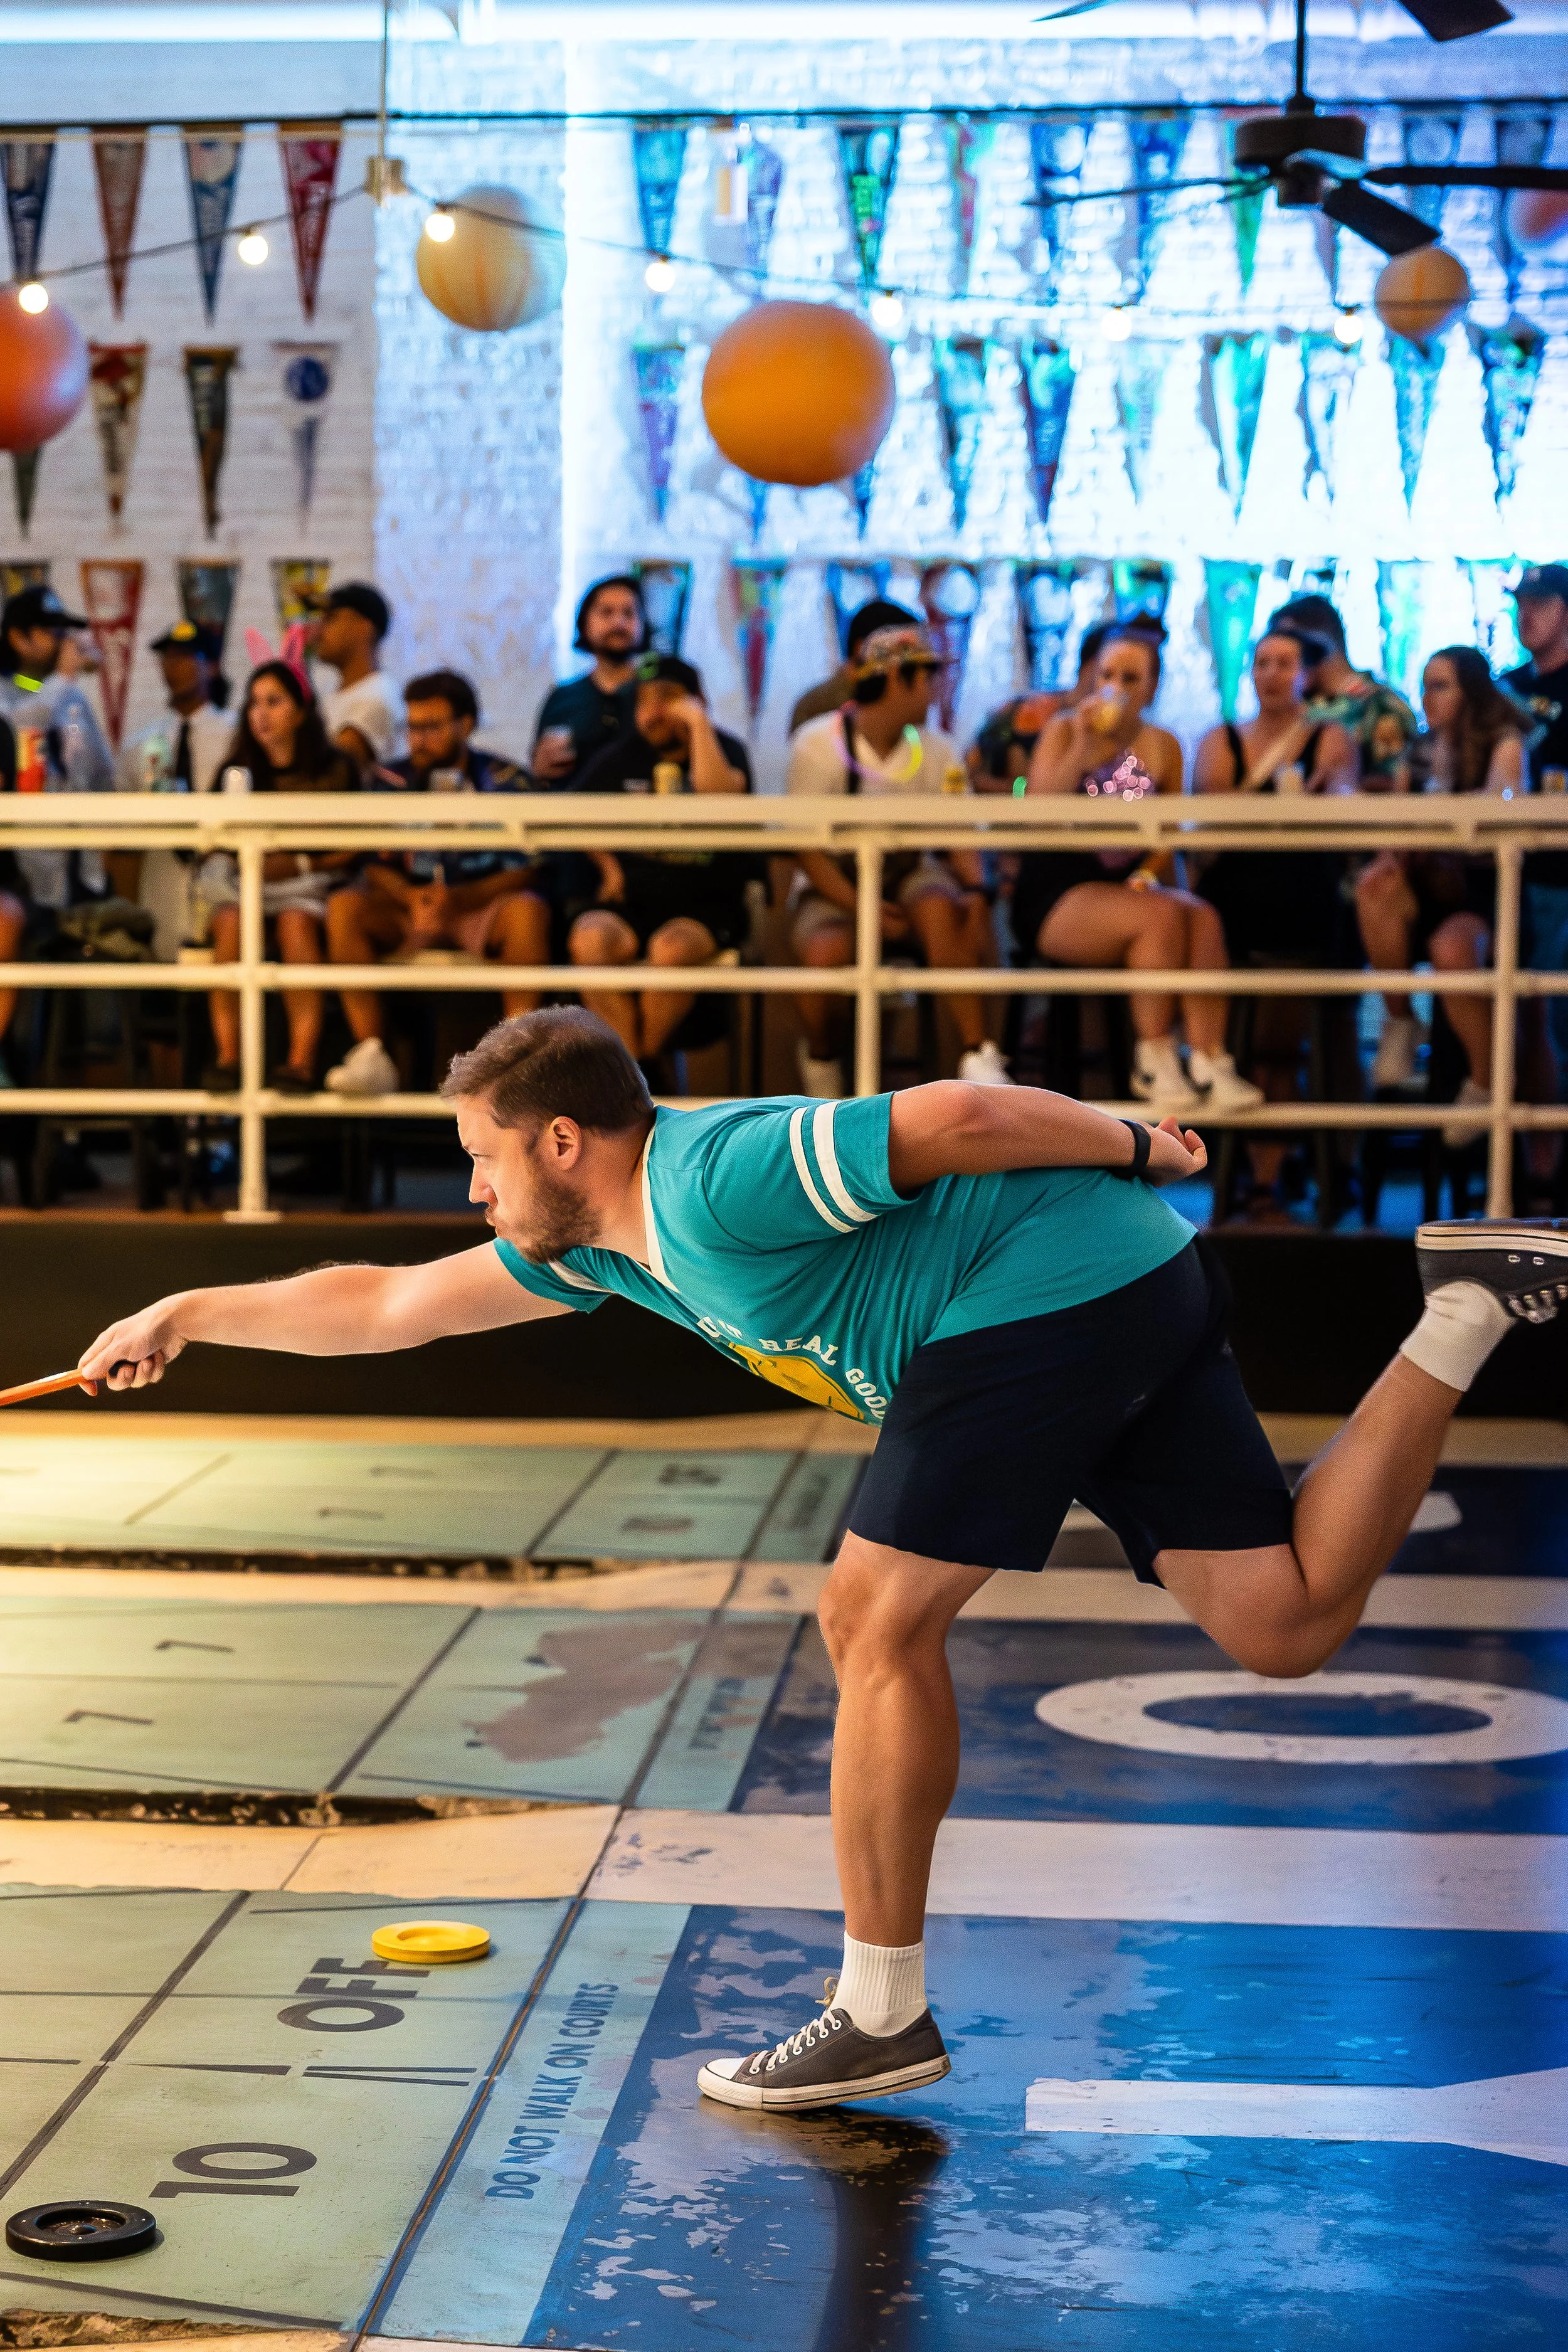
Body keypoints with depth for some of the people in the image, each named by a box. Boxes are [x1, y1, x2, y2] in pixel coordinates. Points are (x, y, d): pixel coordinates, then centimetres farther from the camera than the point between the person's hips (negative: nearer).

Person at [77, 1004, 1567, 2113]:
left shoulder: (714, 1183, -15)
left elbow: (953, 1117, -18)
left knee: (877, 1622, -6)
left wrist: (1128, 1148, -6)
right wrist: (185, 1316, 29)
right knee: (1286, 1624, 4)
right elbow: (391, 1304, 26)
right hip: (1140, 1295, 10)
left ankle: (883, 2013, 1)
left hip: (1049, 1284, -10)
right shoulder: (605, 1240, 15)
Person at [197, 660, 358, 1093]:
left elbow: (351, 848, 1)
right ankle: (227, 1056, -34)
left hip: (308, 880, -2)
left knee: (296, 923, -36)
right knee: (231, 925, -33)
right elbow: (215, 843, 12)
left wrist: (300, 865, -13)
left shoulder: (335, 769, 6)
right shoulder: (237, 771, 14)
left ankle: (302, 1059, -41)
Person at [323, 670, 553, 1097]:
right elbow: (375, 866, 0)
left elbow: (525, 870, -8)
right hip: (408, 908, 2)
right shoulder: (392, 781, 5)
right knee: (343, 907, -26)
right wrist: (414, 899, -23)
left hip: (483, 908, -2)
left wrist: (456, 900, -25)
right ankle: (371, 1054, -29)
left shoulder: (504, 781, -2)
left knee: (527, 910, -35)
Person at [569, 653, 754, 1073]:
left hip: (707, 906, -3)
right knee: (590, 938, -31)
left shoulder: (724, 749, 5)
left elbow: (719, 795, -19)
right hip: (631, 904, 3)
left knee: (672, 946, -37)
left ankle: (646, 1059, -17)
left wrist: (698, 722, -12)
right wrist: (607, 865, 12)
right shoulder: (621, 757, 16)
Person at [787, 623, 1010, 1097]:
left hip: (908, 876, 2)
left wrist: (976, 891, -24)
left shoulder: (937, 751, 1)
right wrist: (861, 909, -24)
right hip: (836, 886, -2)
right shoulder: (817, 746, -9)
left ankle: (978, 1058, -32)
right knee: (827, 953, -34)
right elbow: (808, 849, -10)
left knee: (941, 909, -33)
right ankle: (820, 1058, -2)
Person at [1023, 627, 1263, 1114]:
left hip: (1125, 886, 4)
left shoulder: (1163, 747, 11)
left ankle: (1208, 1062, -30)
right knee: (1162, 914, -31)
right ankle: (1154, 1063, -21)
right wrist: (1083, 749, -21)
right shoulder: (1064, 730, 1)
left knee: (1202, 917, -27)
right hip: (1054, 894, -4)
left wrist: (1148, 874, -7)